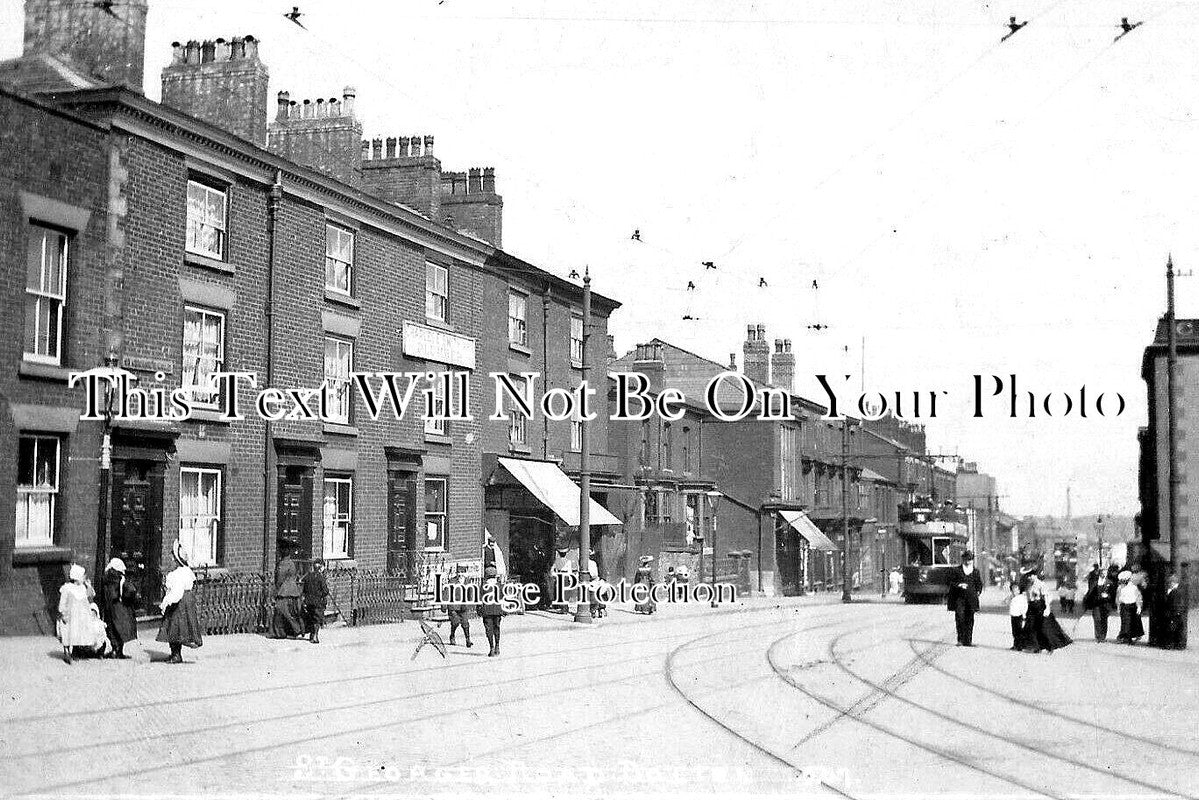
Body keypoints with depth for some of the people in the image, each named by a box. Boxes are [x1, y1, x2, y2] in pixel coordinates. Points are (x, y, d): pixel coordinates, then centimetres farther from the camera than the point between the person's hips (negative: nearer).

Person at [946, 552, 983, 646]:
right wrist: (959, 585, -16)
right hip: (959, 598, -2)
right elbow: (951, 582, 2)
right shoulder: (955, 571, 6)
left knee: (970, 620, 1)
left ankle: (968, 641, 5)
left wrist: (978, 591, 3)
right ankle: (960, 640, -2)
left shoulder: (976, 572, 14)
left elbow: (979, 584, 21)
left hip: (971, 599, 3)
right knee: (960, 619, -8)